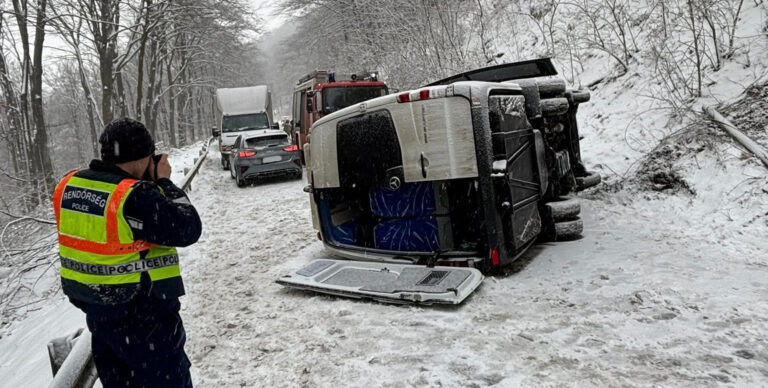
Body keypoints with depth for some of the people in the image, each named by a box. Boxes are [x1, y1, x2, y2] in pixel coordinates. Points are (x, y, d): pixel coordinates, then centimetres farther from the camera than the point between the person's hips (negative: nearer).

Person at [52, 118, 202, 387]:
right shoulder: (136, 196, -25)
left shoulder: (68, 186, 0)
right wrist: (164, 183, -8)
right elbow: (188, 230, -18)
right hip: (142, 316, -8)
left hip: (96, 311, 8)